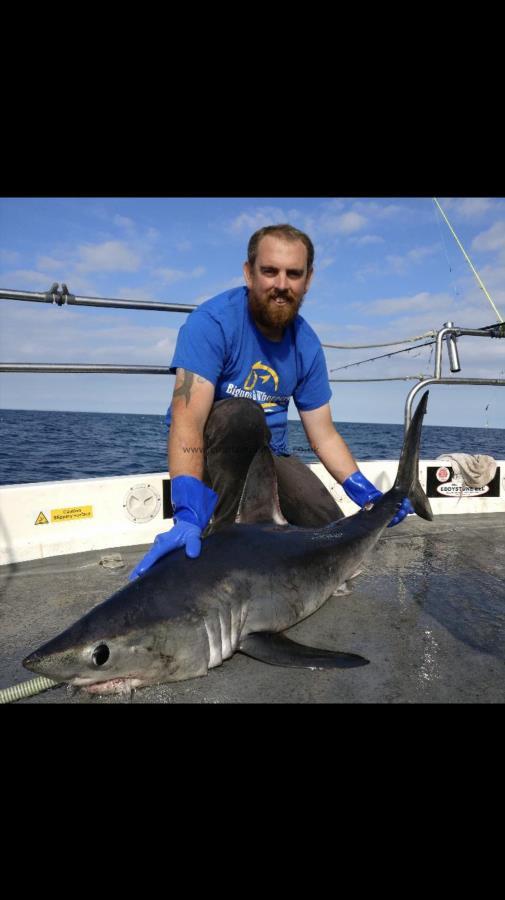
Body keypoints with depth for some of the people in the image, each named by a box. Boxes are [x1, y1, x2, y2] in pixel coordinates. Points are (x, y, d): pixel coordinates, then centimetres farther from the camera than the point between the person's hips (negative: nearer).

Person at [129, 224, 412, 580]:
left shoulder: (307, 345, -5)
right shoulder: (213, 322, -23)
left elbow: (324, 435, -1)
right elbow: (187, 420, -34)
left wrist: (367, 493, -13)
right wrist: (188, 515, -47)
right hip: (211, 448, -4)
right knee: (242, 414, -36)